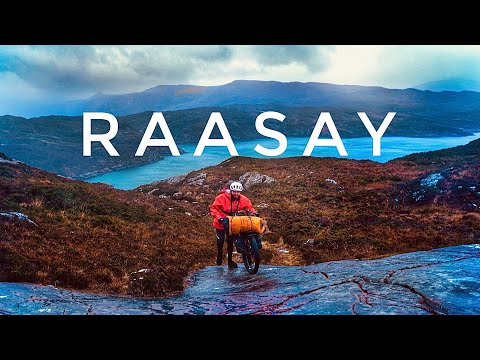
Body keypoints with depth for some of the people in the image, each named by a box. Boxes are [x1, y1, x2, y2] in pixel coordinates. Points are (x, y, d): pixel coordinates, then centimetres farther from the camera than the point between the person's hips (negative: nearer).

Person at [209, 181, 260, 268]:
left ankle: (230, 261, 20)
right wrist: (219, 218, -35)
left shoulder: (242, 199, -13)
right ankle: (219, 257, 31)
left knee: (230, 241, 9)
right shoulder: (222, 197, -25)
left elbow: (249, 207, -1)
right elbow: (213, 208, -23)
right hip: (221, 222, -3)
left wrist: (254, 212, -22)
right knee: (220, 241, 4)